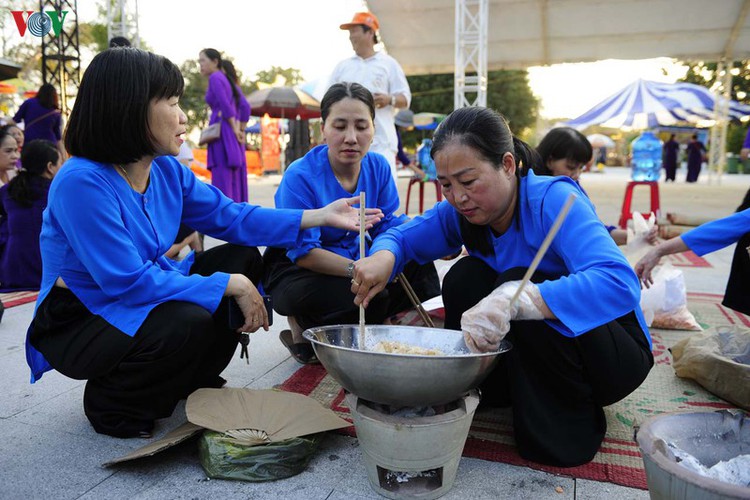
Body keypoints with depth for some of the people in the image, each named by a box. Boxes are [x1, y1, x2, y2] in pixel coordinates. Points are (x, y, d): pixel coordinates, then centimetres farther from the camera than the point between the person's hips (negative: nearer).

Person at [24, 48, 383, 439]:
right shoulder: (81, 183, -28)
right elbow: (130, 282, -31)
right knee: (189, 323, -34)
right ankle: (111, 402, -1)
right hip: (77, 324, -8)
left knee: (243, 258, 1)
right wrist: (231, 287, -27)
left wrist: (320, 216, -6)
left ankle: (192, 381, 12)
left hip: (136, 301, 8)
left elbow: (231, 216, 0)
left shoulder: (166, 170, -4)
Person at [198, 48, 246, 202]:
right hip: (231, 137, 9)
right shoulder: (226, 79, 20)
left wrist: (235, 130, -10)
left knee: (222, 178, -9)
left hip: (222, 133, -9)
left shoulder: (215, 78, -5)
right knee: (234, 180, 9)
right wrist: (237, 128, 6)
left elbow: (225, 105, -16)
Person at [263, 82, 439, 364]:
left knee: (419, 269, -13)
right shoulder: (300, 176, -22)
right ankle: (301, 330, -2)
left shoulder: (378, 167, -5)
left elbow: (387, 226, -3)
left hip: (356, 261, 6)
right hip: (297, 271, -6)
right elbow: (303, 252, -25)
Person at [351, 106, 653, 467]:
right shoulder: (462, 212, -8)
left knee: (518, 283, -31)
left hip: (618, 353, -5)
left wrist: (513, 299, -55)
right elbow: (401, 236, -3)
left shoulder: (554, 201, -27)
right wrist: (383, 256, -29)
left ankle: (571, 421, -12)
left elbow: (620, 283, -41)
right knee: (465, 277, -15)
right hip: (534, 356, 5)